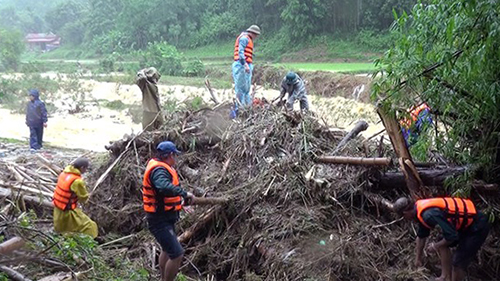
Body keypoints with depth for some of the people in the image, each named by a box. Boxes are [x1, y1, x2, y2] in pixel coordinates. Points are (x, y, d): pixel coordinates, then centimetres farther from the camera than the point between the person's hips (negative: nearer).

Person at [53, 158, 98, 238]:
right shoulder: (77, 181, -28)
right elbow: (84, 199, -15)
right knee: (90, 227, -4)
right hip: (67, 211, -9)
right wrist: (87, 196, 7)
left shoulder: (65, 172, -5)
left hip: (57, 208, 9)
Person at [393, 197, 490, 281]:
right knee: (443, 245, 18)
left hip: (477, 227, -10)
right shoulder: (421, 208, 4)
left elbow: (452, 236, -25)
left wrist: (435, 246, -6)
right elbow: (421, 236, 20)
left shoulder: (428, 214, -28)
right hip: (467, 223, 10)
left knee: (458, 263, -5)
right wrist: (418, 258, 30)